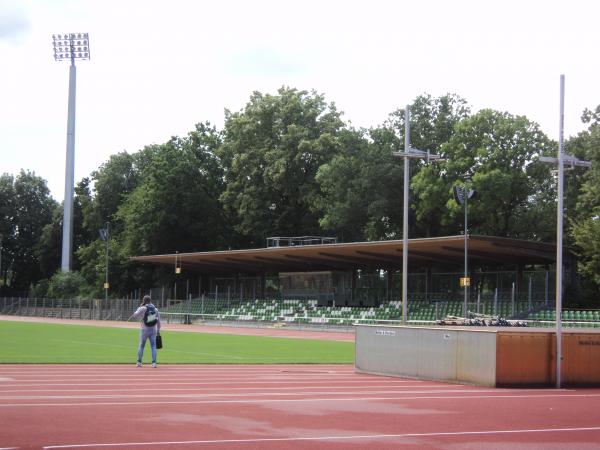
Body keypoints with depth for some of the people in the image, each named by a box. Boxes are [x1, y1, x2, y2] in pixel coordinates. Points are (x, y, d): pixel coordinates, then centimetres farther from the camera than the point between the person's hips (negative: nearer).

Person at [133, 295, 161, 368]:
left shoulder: (143, 308, -8)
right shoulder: (155, 309, 5)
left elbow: (135, 316, -9)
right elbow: (158, 321, 6)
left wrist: (139, 307, 0)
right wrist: (158, 331, 14)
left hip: (144, 330, -2)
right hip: (153, 330, 2)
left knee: (141, 345, 12)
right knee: (153, 346, 3)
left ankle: (139, 362, 15)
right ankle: (154, 363, -6)